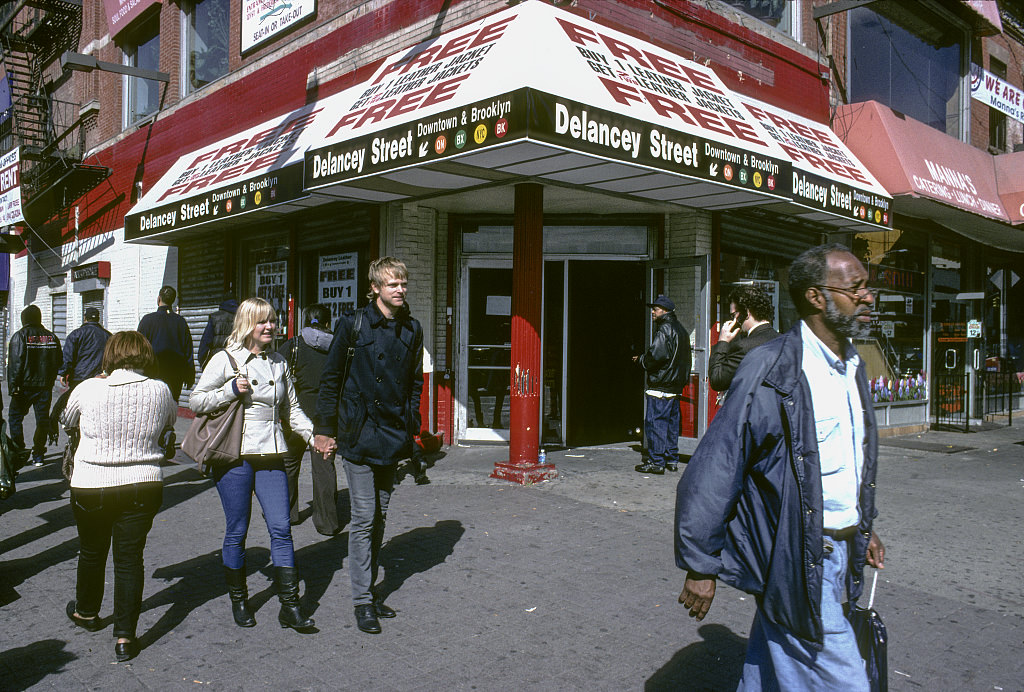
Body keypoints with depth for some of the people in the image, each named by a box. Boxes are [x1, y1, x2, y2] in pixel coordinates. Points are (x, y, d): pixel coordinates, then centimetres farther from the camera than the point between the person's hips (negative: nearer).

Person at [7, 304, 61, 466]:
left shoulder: (20, 336, -7)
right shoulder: (52, 337, 7)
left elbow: (15, 363, -11)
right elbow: (58, 363, 12)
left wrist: (13, 386, -9)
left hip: (24, 386, -4)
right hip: (45, 386, 4)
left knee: (15, 417, 11)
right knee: (42, 420, 7)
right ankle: (38, 456, 10)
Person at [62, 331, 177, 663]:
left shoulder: (89, 389, -9)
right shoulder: (160, 390, -7)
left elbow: (67, 420, 11)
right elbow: (170, 421, 14)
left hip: (90, 486, 0)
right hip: (143, 486, 0)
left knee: (92, 552, 21)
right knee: (130, 558, 7)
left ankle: (87, 613, 44)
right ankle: (125, 635, 7)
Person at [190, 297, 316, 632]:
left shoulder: (279, 363, 13)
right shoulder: (226, 359, -1)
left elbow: (291, 409, 18)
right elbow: (196, 401, 0)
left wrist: (313, 435, 3)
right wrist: (232, 389, -14)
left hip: (271, 456, 4)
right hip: (235, 456, -3)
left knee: (281, 528, -2)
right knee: (237, 532, 6)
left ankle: (289, 606, 4)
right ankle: (238, 601, 25)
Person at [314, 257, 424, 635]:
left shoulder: (412, 329, 7)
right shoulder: (354, 324, -6)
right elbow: (331, 377, -1)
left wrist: (410, 423, 8)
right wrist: (325, 428, -2)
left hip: (393, 434, 5)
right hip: (359, 433, -5)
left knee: (380, 516, 13)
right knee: (364, 517, -3)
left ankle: (370, 589, 27)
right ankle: (362, 601, 7)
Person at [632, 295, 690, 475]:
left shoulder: (664, 330, -13)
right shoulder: (681, 330, 18)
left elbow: (656, 355, -22)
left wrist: (641, 360, -4)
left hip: (661, 385, -10)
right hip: (676, 386, 10)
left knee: (655, 422, -5)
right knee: (672, 422, 14)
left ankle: (656, 462, -4)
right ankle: (672, 460, 20)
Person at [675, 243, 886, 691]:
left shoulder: (853, 367, 9)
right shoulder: (770, 371, -19)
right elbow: (712, 469, -19)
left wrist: (863, 529, 22)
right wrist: (700, 566, -15)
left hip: (838, 551, 8)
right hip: (794, 561, -8)